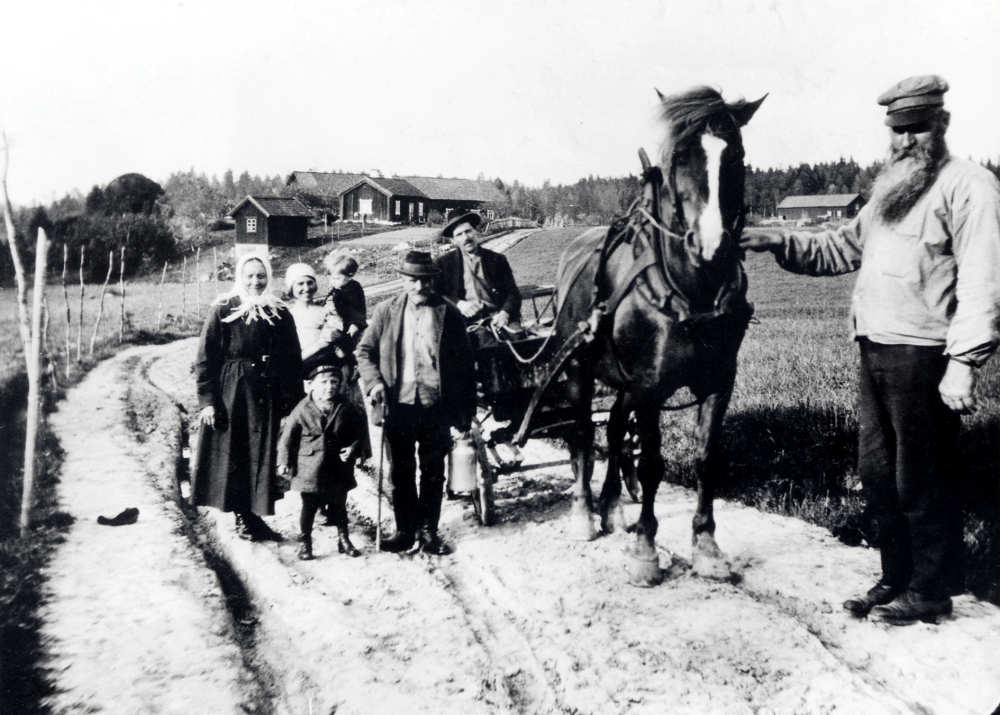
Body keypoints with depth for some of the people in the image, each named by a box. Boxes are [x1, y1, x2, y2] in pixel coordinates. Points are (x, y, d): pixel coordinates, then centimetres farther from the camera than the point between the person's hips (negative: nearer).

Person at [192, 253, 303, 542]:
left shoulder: (280, 314, 5)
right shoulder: (223, 311, -3)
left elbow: (293, 362, 7)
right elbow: (205, 357, -4)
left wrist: (292, 400, 2)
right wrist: (207, 400, -9)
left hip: (266, 396, 3)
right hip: (230, 394, -2)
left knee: (263, 458, 5)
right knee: (233, 457, 2)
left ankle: (250, 518, 17)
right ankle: (245, 517, 13)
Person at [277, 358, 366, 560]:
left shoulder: (346, 409, -4)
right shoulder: (302, 410, -9)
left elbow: (360, 431, 8)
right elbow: (287, 435, -2)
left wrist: (353, 448, -7)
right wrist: (284, 462, -2)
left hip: (338, 470, 2)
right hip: (310, 470, -2)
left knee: (339, 506, 14)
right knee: (308, 507, 8)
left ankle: (343, 539, 28)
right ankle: (305, 542, 22)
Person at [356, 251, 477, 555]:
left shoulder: (449, 314, 1)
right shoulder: (386, 311, 4)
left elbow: (465, 364, 3)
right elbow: (365, 351, 10)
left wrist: (466, 410, 1)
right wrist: (374, 382, -8)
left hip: (436, 405, -1)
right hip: (399, 404, 1)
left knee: (433, 472, 9)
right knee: (401, 471, 9)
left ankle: (429, 530, 22)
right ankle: (404, 529, 22)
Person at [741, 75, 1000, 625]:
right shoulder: (888, 192, 19)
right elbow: (840, 250, 24)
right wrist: (781, 244, 8)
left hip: (922, 356, -8)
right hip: (874, 352, 8)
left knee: (921, 480, 2)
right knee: (878, 474, 14)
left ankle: (931, 591, 17)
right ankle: (896, 578, 29)